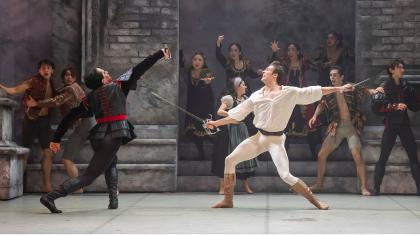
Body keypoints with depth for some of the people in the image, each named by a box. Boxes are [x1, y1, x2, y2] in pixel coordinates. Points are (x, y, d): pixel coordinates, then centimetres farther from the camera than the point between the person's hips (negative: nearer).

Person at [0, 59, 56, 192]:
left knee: (48, 153, 5)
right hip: (32, 120, -6)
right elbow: (14, 90, -16)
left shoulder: (51, 84, 8)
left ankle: (46, 185, 11)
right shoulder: (33, 81, -10)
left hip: (45, 120, 6)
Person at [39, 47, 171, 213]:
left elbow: (70, 117, 13)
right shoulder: (118, 86, 4)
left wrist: (56, 139, 18)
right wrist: (160, 54, 12)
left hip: (98, 137, 6)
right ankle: (50, 197, -18)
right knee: (88, 177, -6)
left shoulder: (90, 98, 15)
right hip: (113, 137, -6)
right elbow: (138, 70, 6)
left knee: (110, 162, 35)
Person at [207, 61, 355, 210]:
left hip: (275, 140, -5)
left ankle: (316, 202, -1)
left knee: (286, 176, -17)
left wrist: (339, 88, -11)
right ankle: (228, 201, 13)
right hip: (259, 137, 5)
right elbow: (236, 115, 9)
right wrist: (216, 123, 7)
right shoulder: (256, 96, 2)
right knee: (230, 160, 0)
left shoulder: (290, 93, -10)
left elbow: (315, 91, -8)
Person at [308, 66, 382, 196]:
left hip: (352, 127, -3)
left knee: (358, 156, -14)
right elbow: (322, 105, 9)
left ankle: (363, 187, -5)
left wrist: (374, 91, -30)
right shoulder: (329, 93, 6)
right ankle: (319, 183, 19)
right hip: (336, 128, 4)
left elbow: (365, 91, -9)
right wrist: (315, 116, -9)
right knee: (321, 155, 2)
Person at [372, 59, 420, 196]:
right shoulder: (384, 87, 1)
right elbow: (378, 106, -12)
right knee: (383, 158, -4)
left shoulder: (406, 87, 13)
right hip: (390, 125, -4)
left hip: (404, 124, 4)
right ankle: (376, 188, 0)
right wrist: (395, 106, -21)